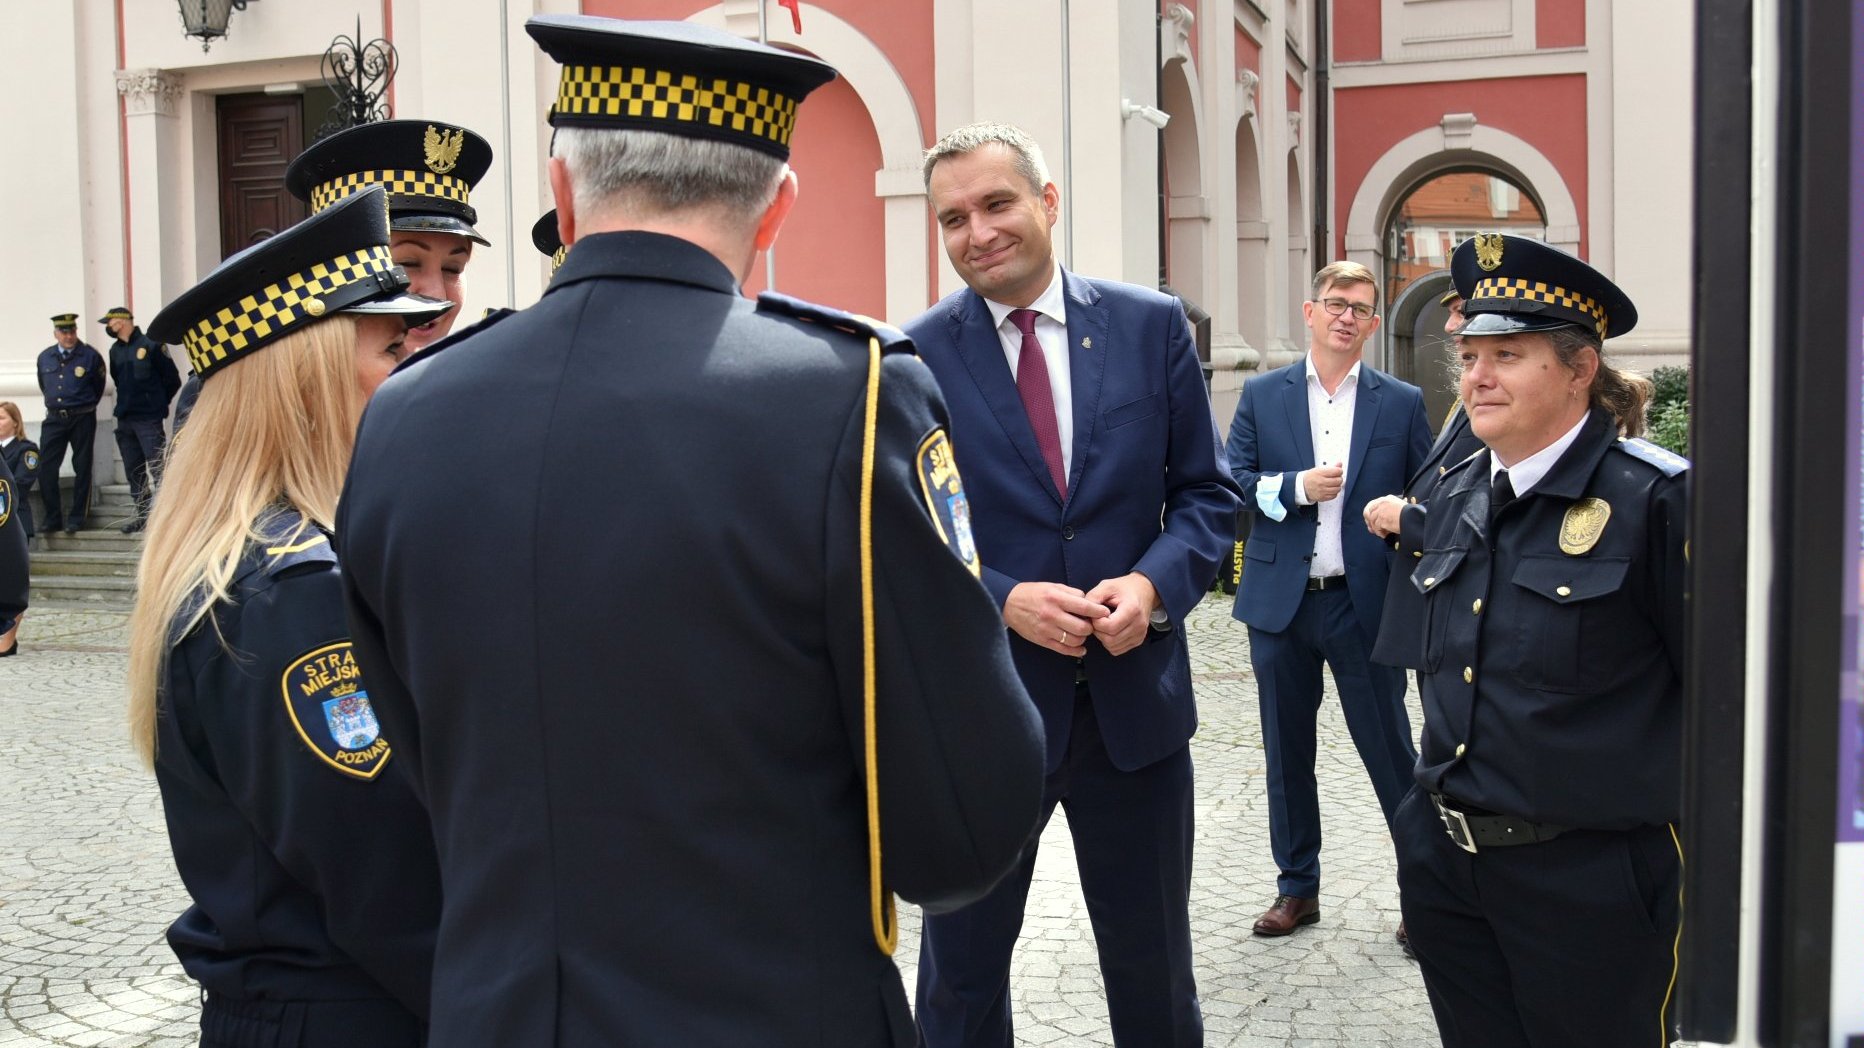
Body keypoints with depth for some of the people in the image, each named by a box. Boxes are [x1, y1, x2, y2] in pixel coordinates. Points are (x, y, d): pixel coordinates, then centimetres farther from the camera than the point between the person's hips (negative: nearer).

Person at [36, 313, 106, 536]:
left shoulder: (90, 356, -5)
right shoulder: (45, 357, 6)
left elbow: (98, 386, 7)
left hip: (82, 419, -3)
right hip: (54, 418, 3)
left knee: (82, 468, 2)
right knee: (45, 467, -3)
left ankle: (76, 519, 10)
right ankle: (53, 518, 6)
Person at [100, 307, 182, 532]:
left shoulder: (150, 346, -9)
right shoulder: (115, 350, 10)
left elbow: (173, 379, -5)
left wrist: (158, 402, 5)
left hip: (149, 419, -7)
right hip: (125, 419, 7)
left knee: (156, 467, -9)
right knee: (133, 469, 11)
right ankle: (142, 513, 19)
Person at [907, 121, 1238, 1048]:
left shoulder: (1153, 326, 0)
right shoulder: (913, 357, -6)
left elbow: (1205, 491, 4)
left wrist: (1156, 583, -15)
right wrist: (1001, 600, -20)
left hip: (1136, 698, 2)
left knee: (1153, 965, 17)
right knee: (962, 969, 14)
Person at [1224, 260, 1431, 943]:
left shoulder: (1402, 404, 4)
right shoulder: (1262, 395, 6)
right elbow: (1232, 481, 0)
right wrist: (1298, 487, -14)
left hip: (1365, 604, -2)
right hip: (1281, 602, 2)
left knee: (1389, 750, 1)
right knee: (1287, 753, 11)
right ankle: (1297, 888, 25)